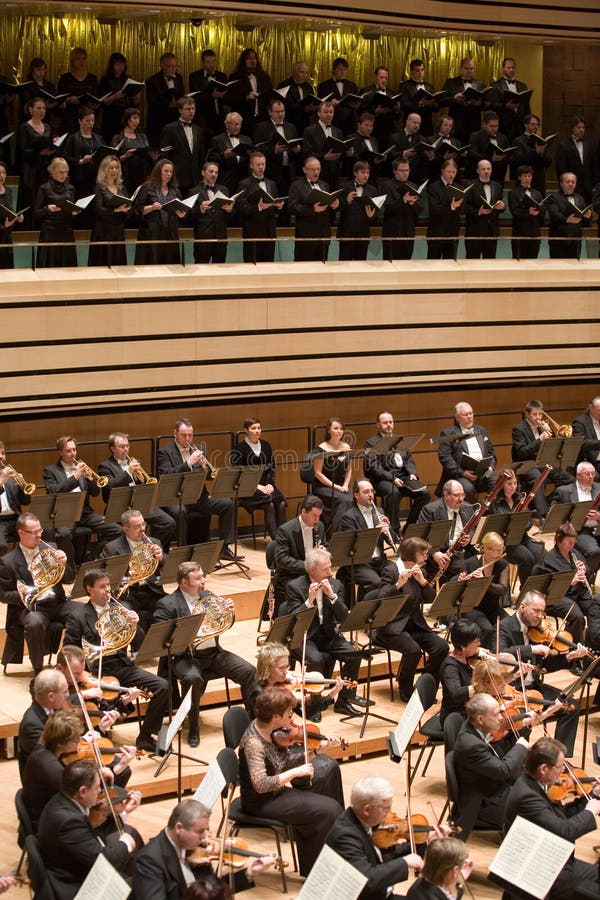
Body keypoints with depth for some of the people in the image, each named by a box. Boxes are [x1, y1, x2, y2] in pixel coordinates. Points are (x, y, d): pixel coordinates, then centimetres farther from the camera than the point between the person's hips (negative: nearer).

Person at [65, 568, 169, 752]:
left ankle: (145, 737, -2)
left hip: (122, 665, 4)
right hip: (96, 669, -4)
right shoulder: (78, 614, 2)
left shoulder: (119, 609, 15)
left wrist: (134, 624, -10)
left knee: (162, 687, -15)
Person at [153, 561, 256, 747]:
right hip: (185, 655, -5)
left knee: (249, 671, -12)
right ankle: (193, 730, -19)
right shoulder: (167, 604, -7)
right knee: (193, 678, -37)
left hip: (213, 653, 6)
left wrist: (228, 612, -3)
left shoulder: (208, 596, 12)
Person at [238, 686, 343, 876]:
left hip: (276, 793, 8)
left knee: (332, 806, -5)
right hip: (261, 803, -8)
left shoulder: (273, 732, 0)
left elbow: (285, 763, 10)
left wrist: (312, 750, -1)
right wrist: (295, 772, -27)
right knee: (327, 811, -15)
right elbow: (261, 784, -31)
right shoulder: (253, 741, -25)